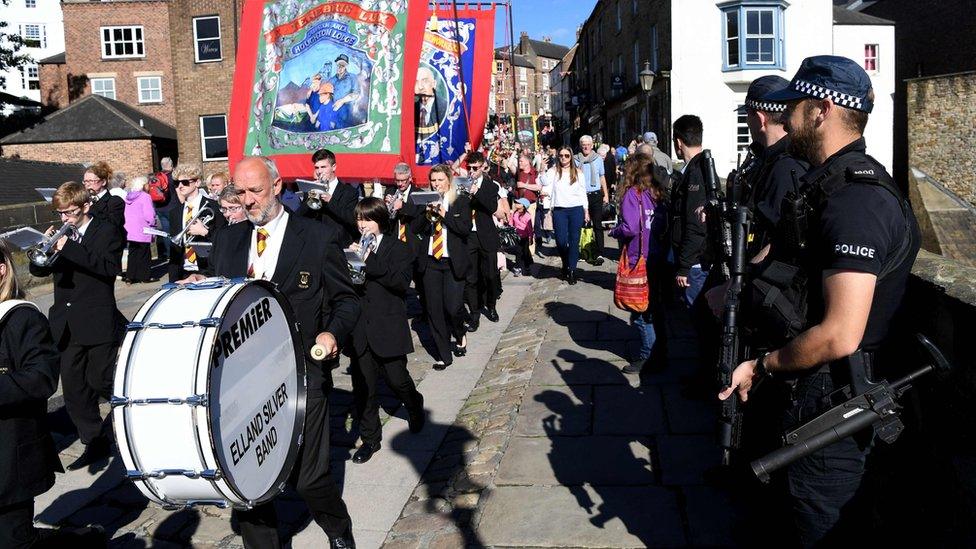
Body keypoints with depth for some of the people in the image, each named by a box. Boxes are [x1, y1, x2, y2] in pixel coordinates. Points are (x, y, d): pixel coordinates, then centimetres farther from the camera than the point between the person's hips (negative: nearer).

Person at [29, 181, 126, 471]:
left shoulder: (106, 232, -4)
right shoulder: (62, 234, 12)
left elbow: (110, 267, -20)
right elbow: (38, 269, 11)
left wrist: (70, 248, -25)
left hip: (98, 324, -6)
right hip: (67, 325, 6)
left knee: (101, 381, 0)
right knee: (73, 388, 5)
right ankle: (95, 443, 16)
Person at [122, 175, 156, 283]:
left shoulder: (128, 197, 11)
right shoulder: (145, 197, -12)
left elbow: (125, 215, 14)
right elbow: (149, 215, -19)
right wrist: (153, 223, -3)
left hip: (130, 232, 6)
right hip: (143, 232, -6)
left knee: (132, 253, 12)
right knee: (144, 254, 4)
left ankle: (130, 277, 11)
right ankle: (144, 276, 10)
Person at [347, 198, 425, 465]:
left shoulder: (398, 249, -3)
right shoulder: (354, 248, 9)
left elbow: (402, 281, -18)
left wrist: (370, 262, -23)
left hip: (388, 328, -3)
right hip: (360, 330, 4)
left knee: (396, 378, 4)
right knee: (362, 386, 6)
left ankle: (415, 406, 38)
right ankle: (370, 438, 19)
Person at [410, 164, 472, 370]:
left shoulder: (461, 201, 1)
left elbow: (466, 228, -10)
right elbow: (414, 229, 3)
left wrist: (444, 214, -14)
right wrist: (427, 214, -12)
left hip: (453, 263, -3)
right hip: (430, 262, 3)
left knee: (453, 307, -10)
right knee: (434, 310, 2)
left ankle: (460, 334, 25)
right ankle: (443, 355, 14)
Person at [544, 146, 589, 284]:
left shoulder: (578, 172, 9)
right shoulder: (553, 171, 6)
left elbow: (583, 193, 12)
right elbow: (545, 183, -9)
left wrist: (586, 211, 10)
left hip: (576, 210, 1)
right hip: (559, 210, 0)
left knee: (574, 240, 0)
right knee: (561, 241, -4)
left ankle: (572, 270, 10)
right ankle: (566, 263, 25)